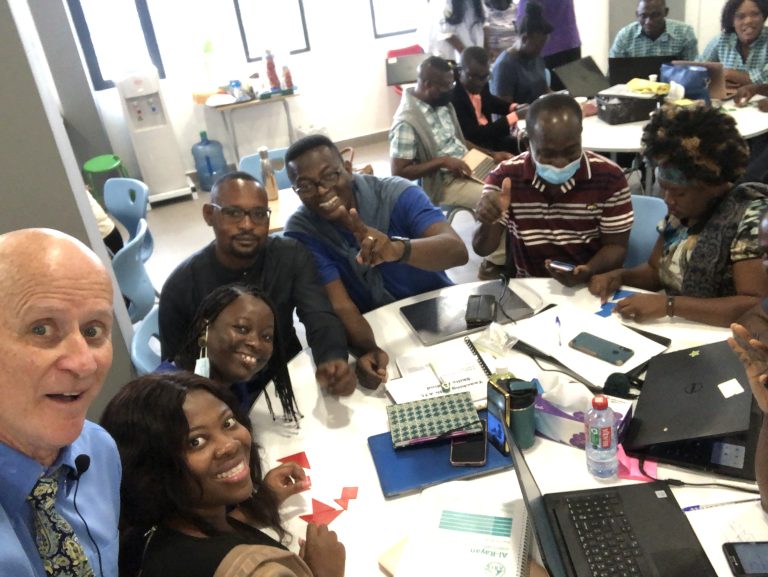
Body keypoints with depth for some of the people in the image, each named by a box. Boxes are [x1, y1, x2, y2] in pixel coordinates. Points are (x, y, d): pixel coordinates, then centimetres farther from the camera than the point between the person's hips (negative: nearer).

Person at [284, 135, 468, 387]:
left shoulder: (396, 193, -16)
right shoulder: (301, 230, -13)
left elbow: (458, 250, -30)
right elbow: (340, 306, -20)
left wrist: (397, 249, -49)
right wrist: (369, 351, -39)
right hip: (374, 332, 0)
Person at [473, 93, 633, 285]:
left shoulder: (609, 178, -9)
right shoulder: (504, 177, -9)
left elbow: (616, 246, -2)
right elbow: (482, 248, -8)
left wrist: (588, 271, -21)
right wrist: (488, 224, -30)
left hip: (590, 287, 0)